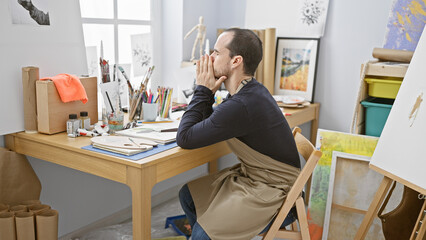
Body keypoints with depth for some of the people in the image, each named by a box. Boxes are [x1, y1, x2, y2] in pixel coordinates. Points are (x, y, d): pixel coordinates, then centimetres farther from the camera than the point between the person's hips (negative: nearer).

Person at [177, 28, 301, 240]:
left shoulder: (241, 106, -29)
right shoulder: (251, 90, 2)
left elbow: (184, 138, -22)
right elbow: (210, 124, 9)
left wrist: (203, 91, -15)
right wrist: (206, 92, -6)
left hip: (275, 197, -10)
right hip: (252, 176, 10)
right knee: (188, 194, 9)